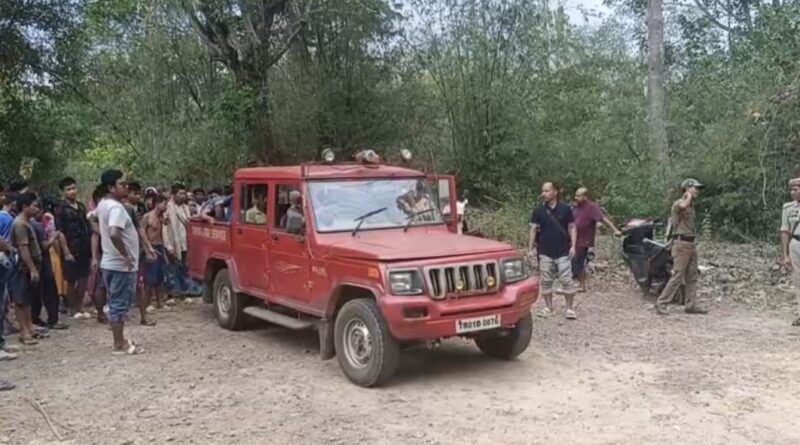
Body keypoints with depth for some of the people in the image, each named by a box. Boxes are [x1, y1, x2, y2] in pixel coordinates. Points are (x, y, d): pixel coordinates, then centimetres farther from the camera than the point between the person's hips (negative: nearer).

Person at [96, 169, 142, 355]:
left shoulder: (103, 204, 10)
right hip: (121, 264, -10)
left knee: (116, 303, 16)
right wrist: (125, 256, -25)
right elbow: (114, 234, -37)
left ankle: (120, 340, 25)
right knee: (120, 304, -2)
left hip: (110, 262, 10)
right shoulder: (116, 207, -21)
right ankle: (120, 344, 5)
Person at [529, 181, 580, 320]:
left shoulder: (565, 209, -3)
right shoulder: (538, 211, 2)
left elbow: (572, 228, 1)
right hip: (545, 252, 2)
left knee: (567, 280, -2)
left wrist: (573, 246, -7)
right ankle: (548, 307, 19)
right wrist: (531, 247, -1)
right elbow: (533, 229, 6)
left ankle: (570, 308, 8)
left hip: (563, 252, -2)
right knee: (546, 281, 8)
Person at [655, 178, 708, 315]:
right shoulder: (678, 203, -9)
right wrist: (689, 196, -16)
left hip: (691, 244, 9)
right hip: (681, 243, -9)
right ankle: (661, 303, -9)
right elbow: (683, 206, -36)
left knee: (692, 276, 9)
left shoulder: (691, 205, 19)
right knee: (677, 275, -12)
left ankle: (691, 304, 14)